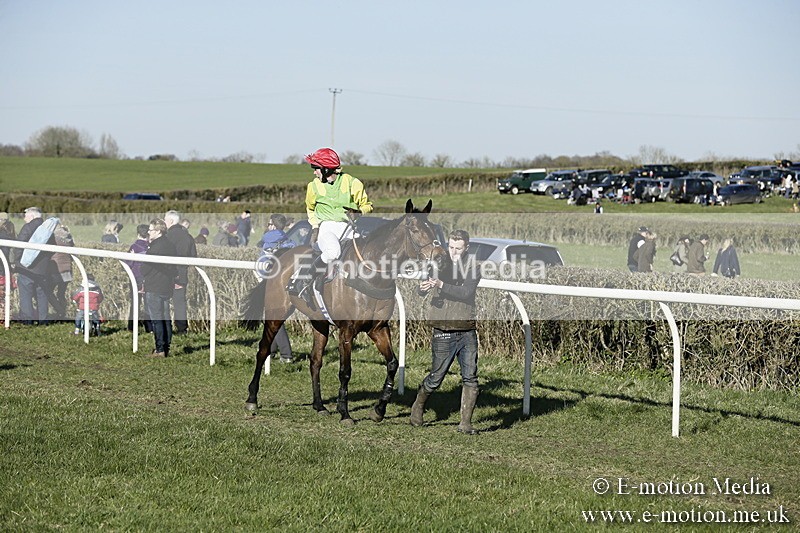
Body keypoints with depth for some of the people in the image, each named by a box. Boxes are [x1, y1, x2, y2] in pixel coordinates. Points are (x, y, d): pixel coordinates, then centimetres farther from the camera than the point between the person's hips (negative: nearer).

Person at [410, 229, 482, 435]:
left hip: (468, 331, 2)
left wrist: (442, 285, -27)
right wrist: (423, 288, -33)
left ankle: (465, 423, 7)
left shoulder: (473, 267, 1)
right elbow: (421, 291, -9)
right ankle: (418, 406, 31)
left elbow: (466, 292, -15)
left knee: (470, 379, -1)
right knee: (436, 378, 6)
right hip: (444, 332, -2)